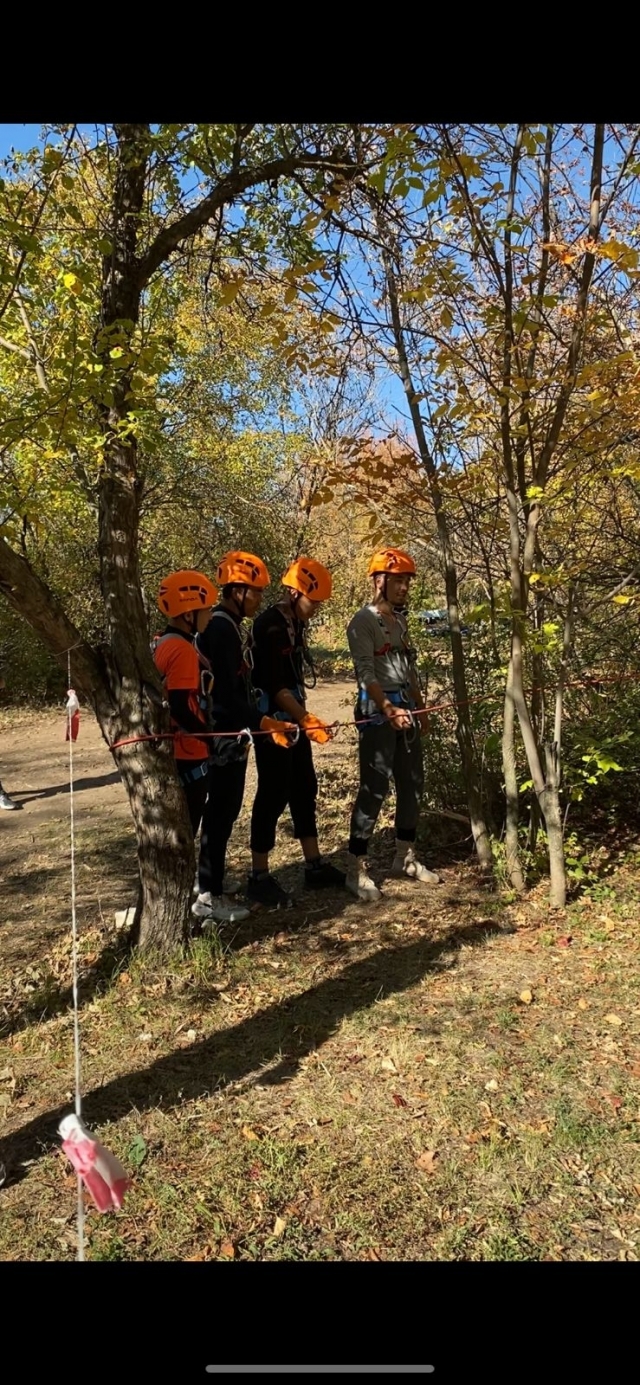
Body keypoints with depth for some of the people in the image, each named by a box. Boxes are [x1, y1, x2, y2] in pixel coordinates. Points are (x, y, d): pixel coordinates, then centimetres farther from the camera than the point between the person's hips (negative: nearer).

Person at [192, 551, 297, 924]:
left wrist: (266, 726, 19)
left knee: (224, 813, 16)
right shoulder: (220, 630, -18)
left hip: (233, 738, 10)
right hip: (223, 739, -10)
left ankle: (209, 887, 28)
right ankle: (209, 896, 10)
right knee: (219, 816, -1)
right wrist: (267, 724, -21)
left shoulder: (230, 627, 14)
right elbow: (225, 695, -23)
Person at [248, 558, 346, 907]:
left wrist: (303, 718, 18)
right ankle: (259, 877, 8)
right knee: (273, 794, -4)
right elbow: (274, 685, -23)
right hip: (272, 722, -9)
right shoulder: (270, 626, -17)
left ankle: (314, 867, 25)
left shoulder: (295, 624, 11)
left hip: (293, 719, 9)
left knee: (304, 789, 13)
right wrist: (306, 719, -26)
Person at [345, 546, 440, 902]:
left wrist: (420, 708, 20)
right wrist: (389, 709, -27)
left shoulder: (400, 621, 17)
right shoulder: (363, 620, -9)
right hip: (377, 710, -9)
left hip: (405, 707, 9)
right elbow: (366, 672, -19)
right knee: (374, 789, -8)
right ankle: (356, 869, 1)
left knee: (412, 784, 13)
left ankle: (405, 858, 27)